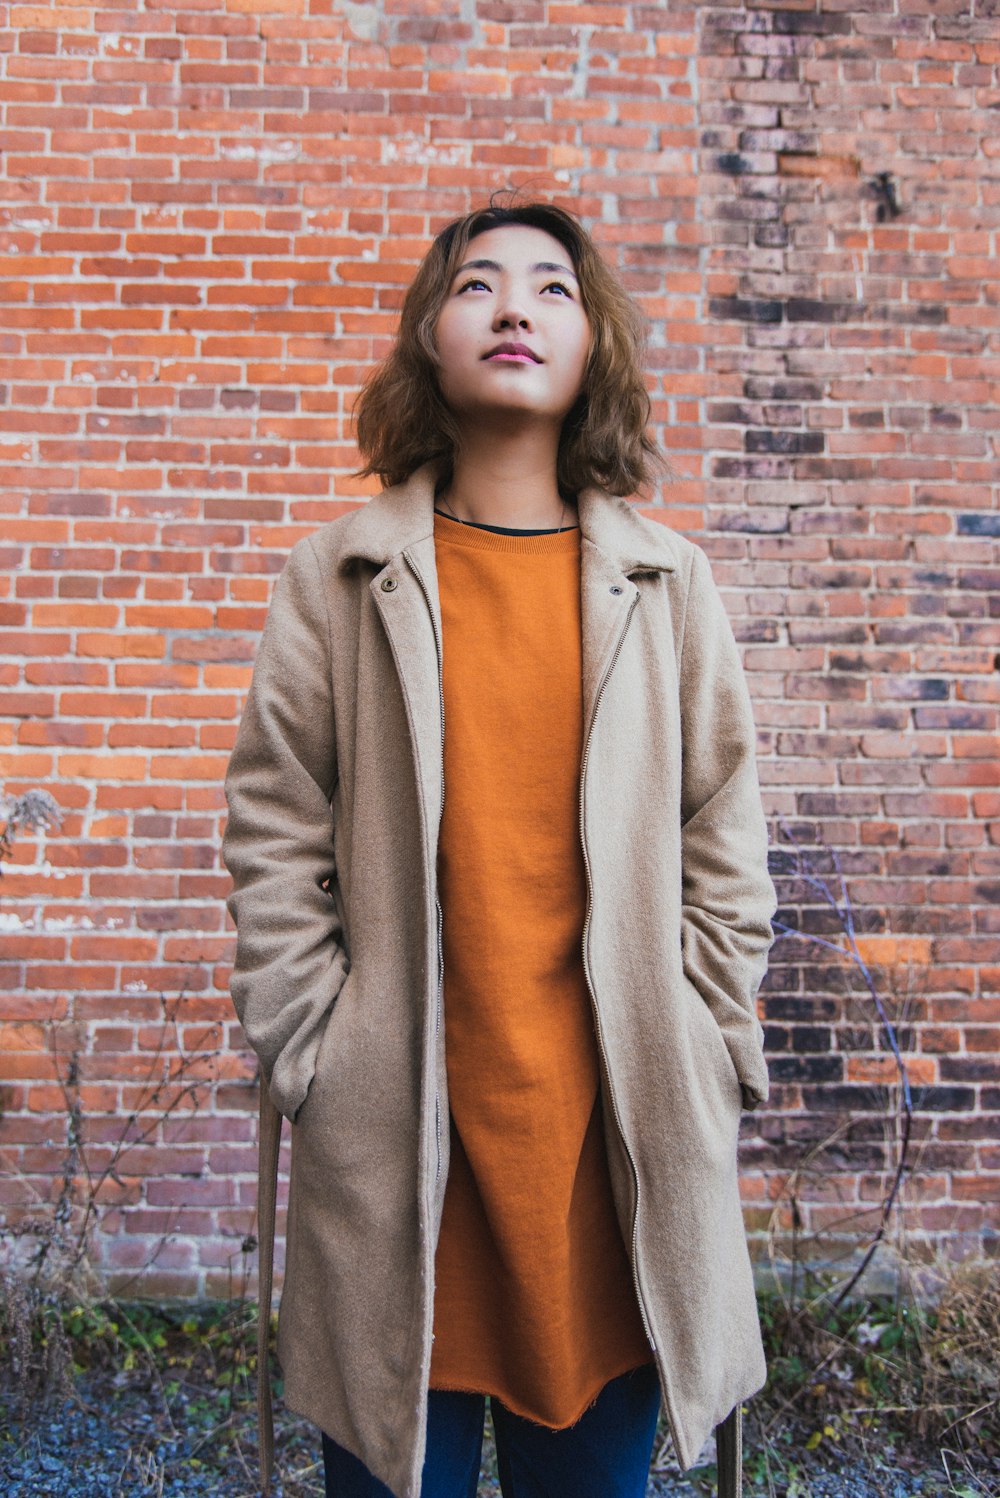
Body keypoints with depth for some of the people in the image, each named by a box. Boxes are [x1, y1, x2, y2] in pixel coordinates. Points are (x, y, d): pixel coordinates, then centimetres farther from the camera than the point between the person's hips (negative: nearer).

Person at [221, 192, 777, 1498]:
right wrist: (311, 1054, -3)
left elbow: (725, 846, 6)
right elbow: (273, 839, 1)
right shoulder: (341, 579, 2)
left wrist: (695, 1066, 2)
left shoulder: (668, 583, 5)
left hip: (615, 1127, 1)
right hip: (392, 1131, 0)